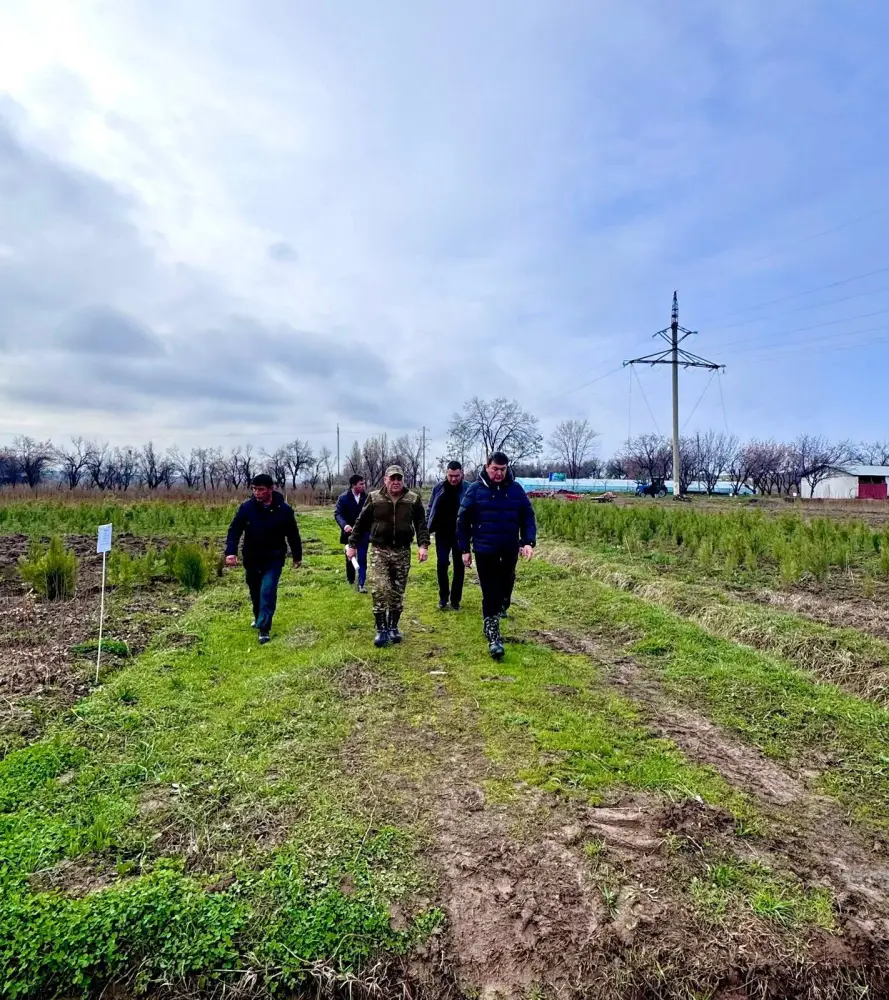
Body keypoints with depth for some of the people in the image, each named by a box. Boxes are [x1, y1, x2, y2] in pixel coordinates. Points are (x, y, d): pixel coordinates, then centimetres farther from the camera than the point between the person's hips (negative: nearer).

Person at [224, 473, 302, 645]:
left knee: (267, 592, -13)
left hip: (274, 559, -3)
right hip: (251, 559, 3)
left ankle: (264, 629, -4)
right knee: (255, 591, 19)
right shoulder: (246, 507, -10)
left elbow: (293, 534, -3)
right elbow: (234, 530, -9)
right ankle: (258, 617, 45)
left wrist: (297, 556, 5)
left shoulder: (284, 509, -13)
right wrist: (231, 552, -23)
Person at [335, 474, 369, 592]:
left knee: (362, 558, -5)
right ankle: (350, 580, 36)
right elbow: (337, 513, -13)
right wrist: (344, 525, -31)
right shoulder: (343, 498, -9)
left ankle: (361, 584, -3)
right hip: (349, 532, 1)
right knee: (350, 558, 17)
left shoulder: (366, 497, -6)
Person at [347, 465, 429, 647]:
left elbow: (421, 524, -2)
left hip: (402, 552, 1)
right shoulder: (374, 498, -2)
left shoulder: (413, 499, 0)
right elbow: (361, 523, 4)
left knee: (397, 593, 9)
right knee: (379, 590, -9)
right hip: (379, 551, -1)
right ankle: (381, 629, 1)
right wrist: (352, 544, 4)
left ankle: (393, 627, 23)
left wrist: (423, 545, -15)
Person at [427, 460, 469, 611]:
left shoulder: (468, 488, -8)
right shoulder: (439, 487, -1)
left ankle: (455, 599, 19)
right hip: (442, 533, 2)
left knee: (459, 566, 7)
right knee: (442, 564, 1)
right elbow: (431, 508, 6)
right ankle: (443, 597, 17)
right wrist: (427, 528, 1)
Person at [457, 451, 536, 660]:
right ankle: (493, 637, 1)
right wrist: (465, 549, -2)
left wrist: (528, 541, -8)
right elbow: (463, 520, -1)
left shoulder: (516, 489, 2)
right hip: (484, 551, -3)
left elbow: (528, 516, 5)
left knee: (505, 586, 18)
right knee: (490, 593, -3)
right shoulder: (475, 489, -5)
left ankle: (501, 608, 48)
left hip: (510, 551, 3)